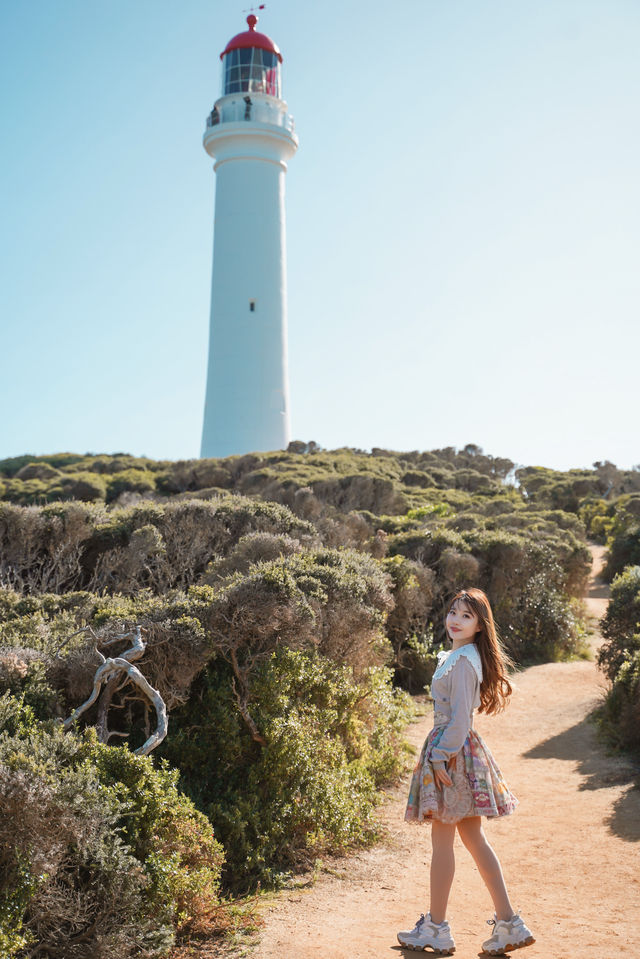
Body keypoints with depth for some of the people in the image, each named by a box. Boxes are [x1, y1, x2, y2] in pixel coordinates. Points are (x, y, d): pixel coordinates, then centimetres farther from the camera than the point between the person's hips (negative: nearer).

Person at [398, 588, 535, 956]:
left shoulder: (463, 661, -17)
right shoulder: (461, 656, 13)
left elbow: (460, 717, -20)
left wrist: (441, 757, -19)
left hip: (452, 751, -10)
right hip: (458, 748, 10)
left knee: (442, 840, 2)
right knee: (473, 838, 13)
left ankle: (436, 929, 15)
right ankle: (508, 922, 17)